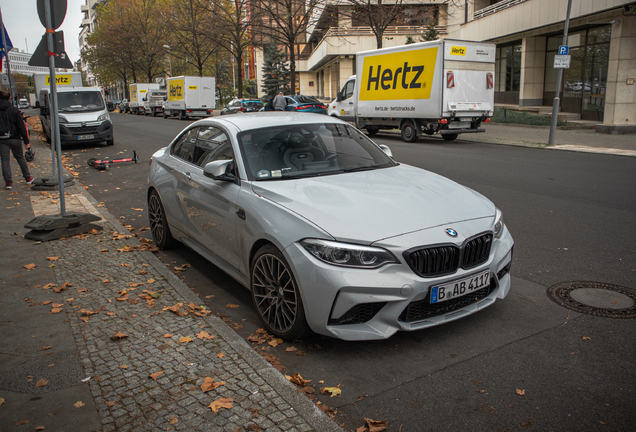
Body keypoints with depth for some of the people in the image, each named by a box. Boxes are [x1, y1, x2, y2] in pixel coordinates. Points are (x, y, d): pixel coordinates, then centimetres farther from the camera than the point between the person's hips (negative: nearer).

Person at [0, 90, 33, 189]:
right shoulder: (14, 110, -5)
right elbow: (21, 127, -5)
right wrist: (26, 141, -2)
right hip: (14, 138, 0)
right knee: (20, 158, 13)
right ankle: (28, 178, 22)